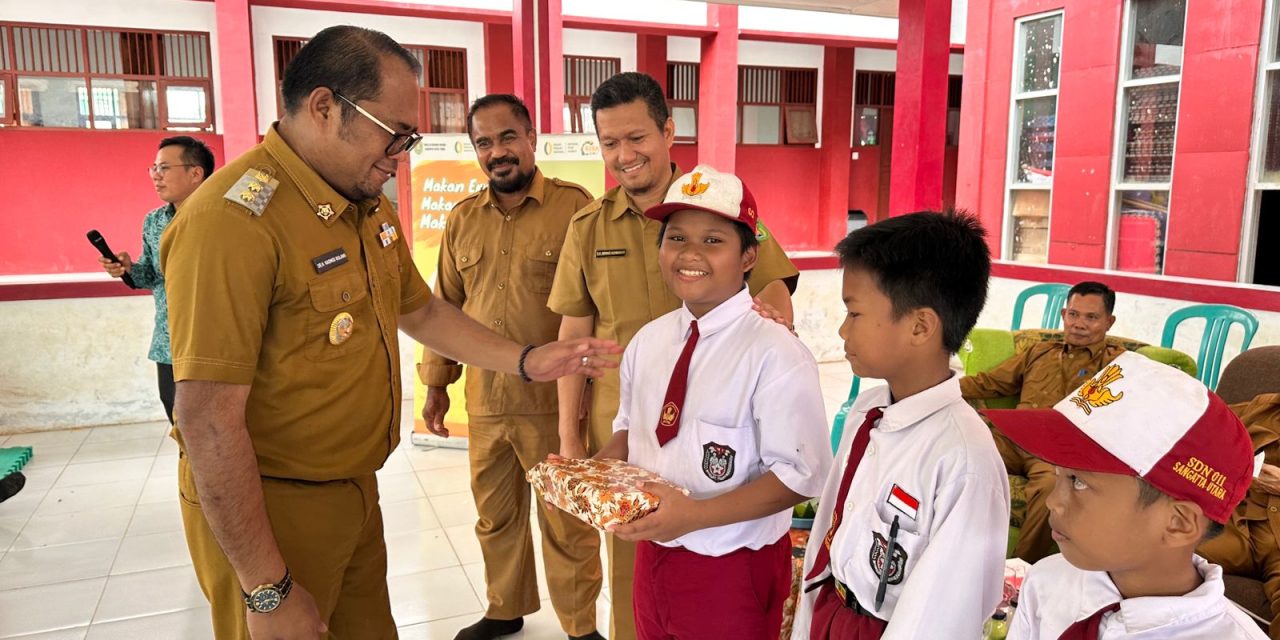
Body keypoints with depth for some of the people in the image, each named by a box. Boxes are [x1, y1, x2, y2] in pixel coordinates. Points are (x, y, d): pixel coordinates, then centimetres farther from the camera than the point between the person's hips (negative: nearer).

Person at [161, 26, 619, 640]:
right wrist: (268, 591, -22)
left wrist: (527, 360, 7)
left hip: (356, 493, 8)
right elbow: (208, 418, -26)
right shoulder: (237, 219, -25)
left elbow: (420, 311, 18)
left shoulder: (370, 207, 5)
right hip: (270, 508, -8)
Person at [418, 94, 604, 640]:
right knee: (495, 516, 19)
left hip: (554, 401, -5)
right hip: (485, 403, 5)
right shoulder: (462, 220, 9)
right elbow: (445, 305, 16)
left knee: (565, 522, 7)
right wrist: (436, 383, 16)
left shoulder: (574, 207, -7)